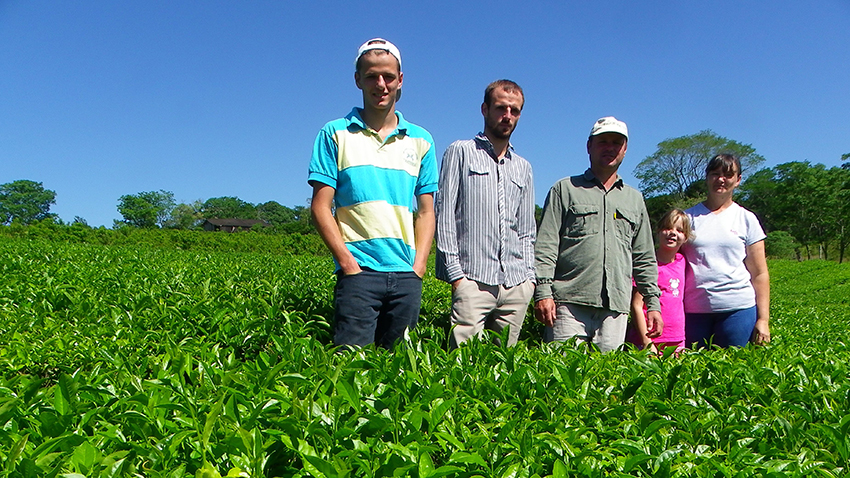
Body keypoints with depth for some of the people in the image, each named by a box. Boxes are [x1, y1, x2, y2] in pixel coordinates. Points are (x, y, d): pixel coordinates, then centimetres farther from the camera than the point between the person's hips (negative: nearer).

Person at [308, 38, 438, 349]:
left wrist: (418, 266, 1)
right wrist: (348, 262, -9)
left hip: (406, 276, 3)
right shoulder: (335, 134, 5)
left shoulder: (421, 141, 13)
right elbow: (320, 206, 0)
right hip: (358, 271, -3)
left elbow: (425, 211, 13)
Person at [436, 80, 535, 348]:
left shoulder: (523, 168, 22)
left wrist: (530, 275, 9)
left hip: (517, 285, 5)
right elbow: (444, 215, -1)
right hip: (473, 279, -4)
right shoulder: (461, 152, 7)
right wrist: (454, 272, -10)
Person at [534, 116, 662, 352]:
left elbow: (645, 259, 22)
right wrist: (543, 292, -10)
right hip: (569, 303, -3)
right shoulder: (565, 189, 9)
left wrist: (653, 303, 14)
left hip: (616, 307, 4)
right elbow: (545, 247, 0)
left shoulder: (635, 199, 22)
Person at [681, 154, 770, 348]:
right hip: (694, 310, 1)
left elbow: (759, 274, 7)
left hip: (738, 309, 0)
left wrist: (763, 319, 1)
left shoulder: (746, 219, 8)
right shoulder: (689, 217, 8)